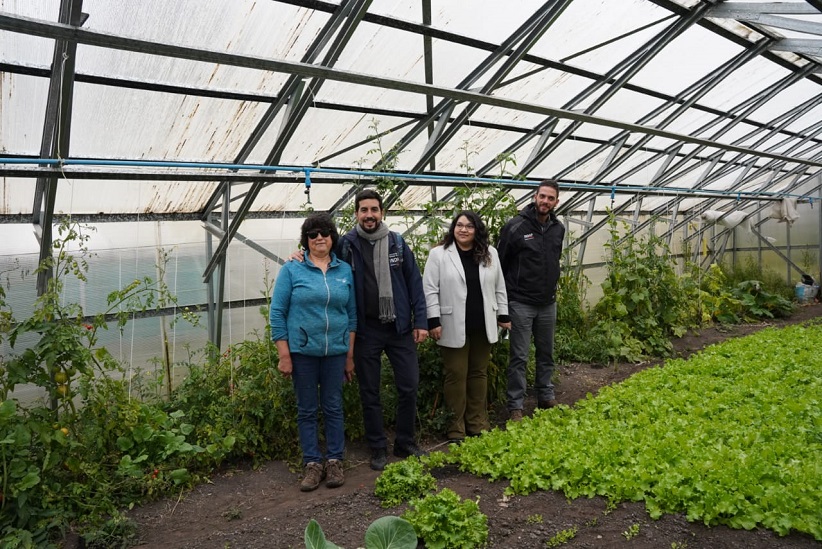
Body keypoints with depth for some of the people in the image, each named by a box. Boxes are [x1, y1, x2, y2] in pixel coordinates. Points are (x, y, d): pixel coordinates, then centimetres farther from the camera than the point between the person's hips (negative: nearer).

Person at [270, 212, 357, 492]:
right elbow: (277, 313, -3)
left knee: (333, 407, 9)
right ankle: (312, 463, 20)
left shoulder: (345, 270, 5)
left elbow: (352, 314, 9)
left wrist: (350, 356, 7)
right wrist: (284, 356, -8)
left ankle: (335, 461, 22)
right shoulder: (291, 270, -3)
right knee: (307, 409, 8)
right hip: (302, 351, -2)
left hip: (336, 351, 2)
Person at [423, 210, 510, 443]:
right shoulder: (439, 254, -4)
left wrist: (503, 315, 11)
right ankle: (456, 428, 13)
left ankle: (478, 424, 23)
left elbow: (499, 287, 13)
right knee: (456, 375, 2)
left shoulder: (490, 254, 7)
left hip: (483, 326, 4)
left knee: (479, 374, 12)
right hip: (454, 327, -3)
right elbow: (430, 290, -6)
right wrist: (433, 321, -11)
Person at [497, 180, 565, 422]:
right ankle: (515, 406, 10)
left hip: (548, 304, 5)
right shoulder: (515, 227, -12)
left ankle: (546, 397, 32)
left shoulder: (558, 229, 5)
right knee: (519, 357, 0)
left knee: (546, 354, 16)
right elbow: (500, 263, -7)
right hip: (521, 303, -5)